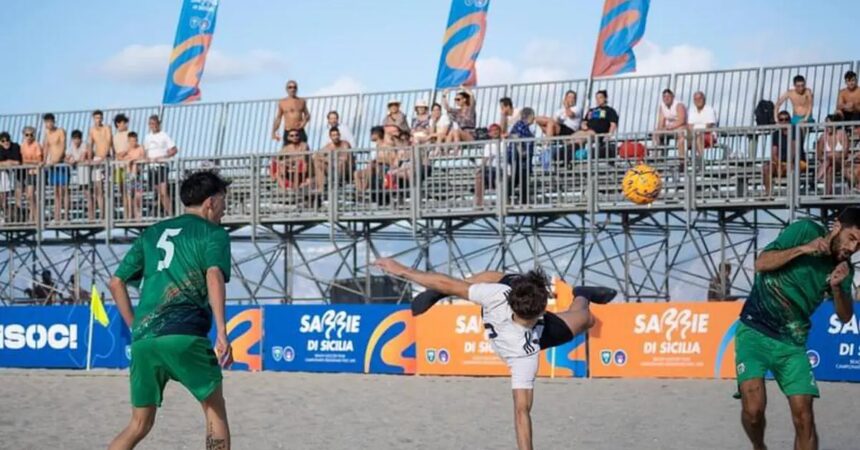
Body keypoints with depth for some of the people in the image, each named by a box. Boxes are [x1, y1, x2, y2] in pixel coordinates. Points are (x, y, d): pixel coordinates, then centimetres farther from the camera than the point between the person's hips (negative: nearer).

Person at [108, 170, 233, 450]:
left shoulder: (152, 234, 24)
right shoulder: (213, 233, 7)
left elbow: (116, 282, 21)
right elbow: (214, 275, -12)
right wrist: (221, 332, -19)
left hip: (143, 339, 5)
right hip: (185, 337, -5)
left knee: (139, 425, 13)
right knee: (214, 409, 10)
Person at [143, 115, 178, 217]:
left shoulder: (164, 136, -4)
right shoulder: (147, 137, 13)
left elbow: (174, 150, -8)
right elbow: (145, 152, 20)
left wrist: (161, 157, -17)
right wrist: (147, 158, -3)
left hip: (162, 166, -6)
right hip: (152, 167, 6)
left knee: (164, 192, -16)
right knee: (158, 193, 8)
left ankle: (170, 214, -17)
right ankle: (165, 213, 14)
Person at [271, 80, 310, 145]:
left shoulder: (302, 101, 10)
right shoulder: (282, 102, 4)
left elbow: (307, 115, 20)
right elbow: (278, 118, 6)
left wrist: (305, 120, -4)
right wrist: (274, 132, -3)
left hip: (300, 132, 2)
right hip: (288, 132, -2)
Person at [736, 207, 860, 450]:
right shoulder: (806, 230, -9)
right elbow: (761, 263, -15)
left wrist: (836, 287, -15)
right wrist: (803, 249, -27)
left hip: (792, 342, 4)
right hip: (754, 332, -4)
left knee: (803, 416, -8)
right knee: (753, 408, -19)